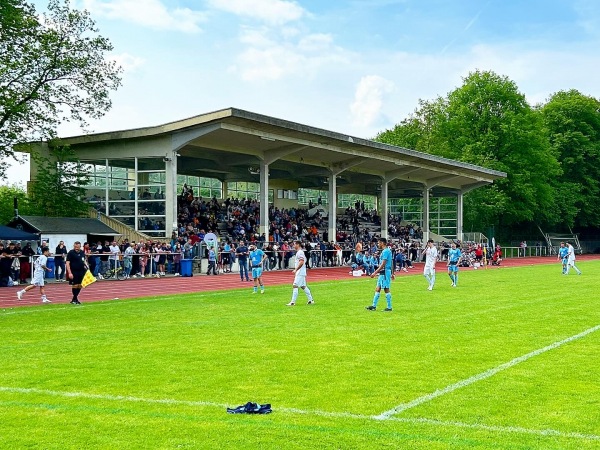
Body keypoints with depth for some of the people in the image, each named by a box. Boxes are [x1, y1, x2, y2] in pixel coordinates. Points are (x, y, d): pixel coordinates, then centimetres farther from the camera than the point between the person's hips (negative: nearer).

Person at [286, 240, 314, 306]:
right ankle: (311, 300, 19)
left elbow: (301, 262, -24)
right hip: (299, 273, 10)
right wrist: (296, 271, 24)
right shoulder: (298, 252, 17)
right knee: (303, 286, 14)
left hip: (300, 273, -10)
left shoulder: (300, 252, -14)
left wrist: (296, 269, -24)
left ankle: (293, 302, -14)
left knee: (295, 286, -12)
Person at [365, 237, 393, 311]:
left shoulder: (385, 251, -16)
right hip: (382, 273, 10)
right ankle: (374, 306, 14)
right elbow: (391, 263, 20)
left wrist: (375, 273, -22)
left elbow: (383, 264, -21)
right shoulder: (387, 251, 15)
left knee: (386, 289, -4)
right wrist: (392, 273, 24)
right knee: (377, 289, 11)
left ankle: (389, 307, 1)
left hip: (385, 272, -10)